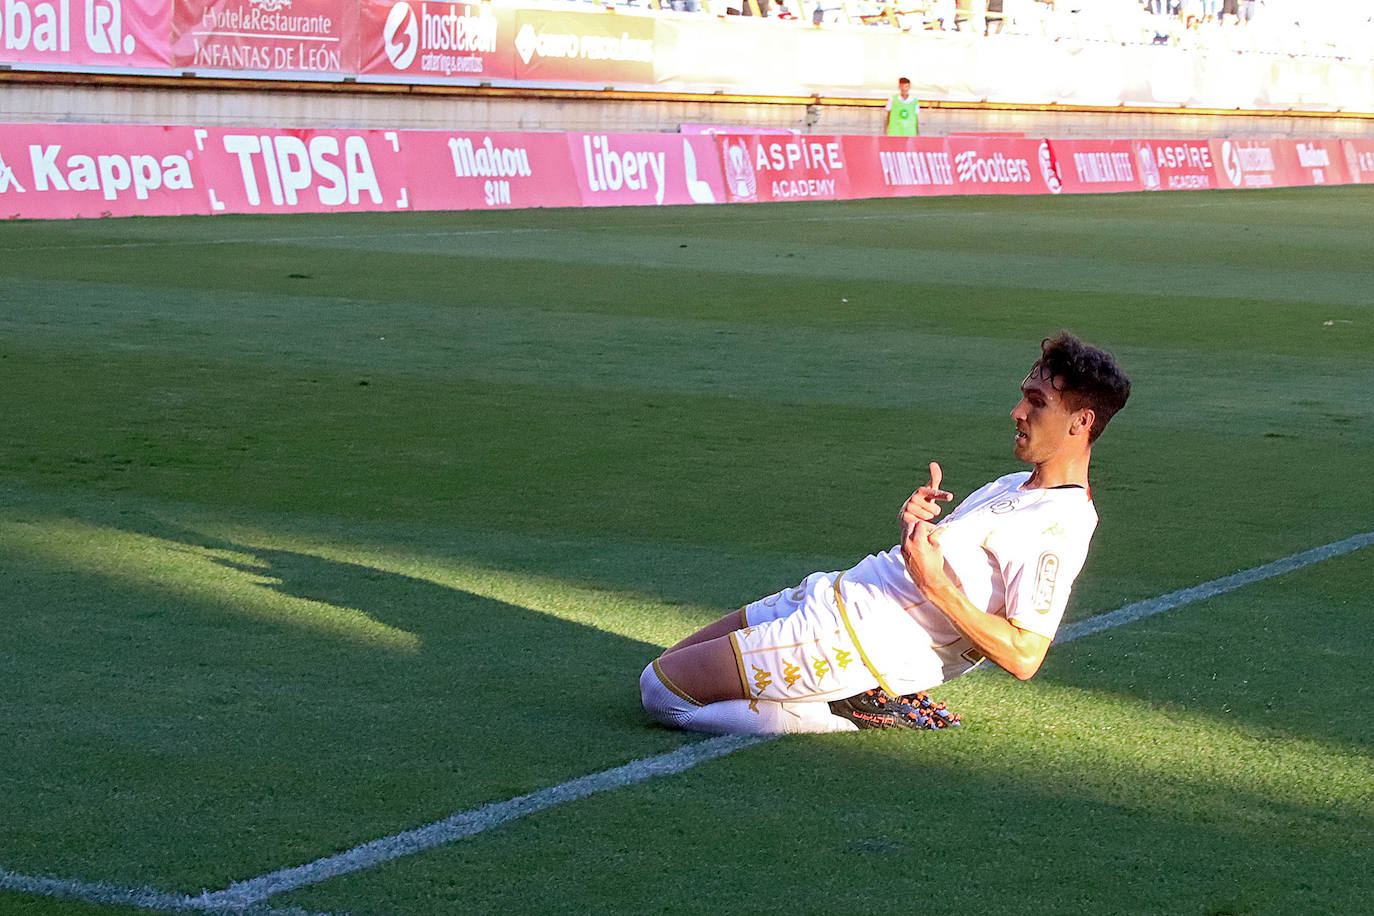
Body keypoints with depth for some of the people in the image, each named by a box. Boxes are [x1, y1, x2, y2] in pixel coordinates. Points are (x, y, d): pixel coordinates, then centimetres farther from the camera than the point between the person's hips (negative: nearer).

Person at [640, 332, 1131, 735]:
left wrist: (936, 585, -27)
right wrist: (916, 521, -2)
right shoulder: (1016, 485, 13)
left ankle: (851, 712, -6)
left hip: (861, 641, -10)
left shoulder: (1060, 526, -18)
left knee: (660, 690, -9)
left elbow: (1024, 657, -25)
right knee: (664, 666, 18)